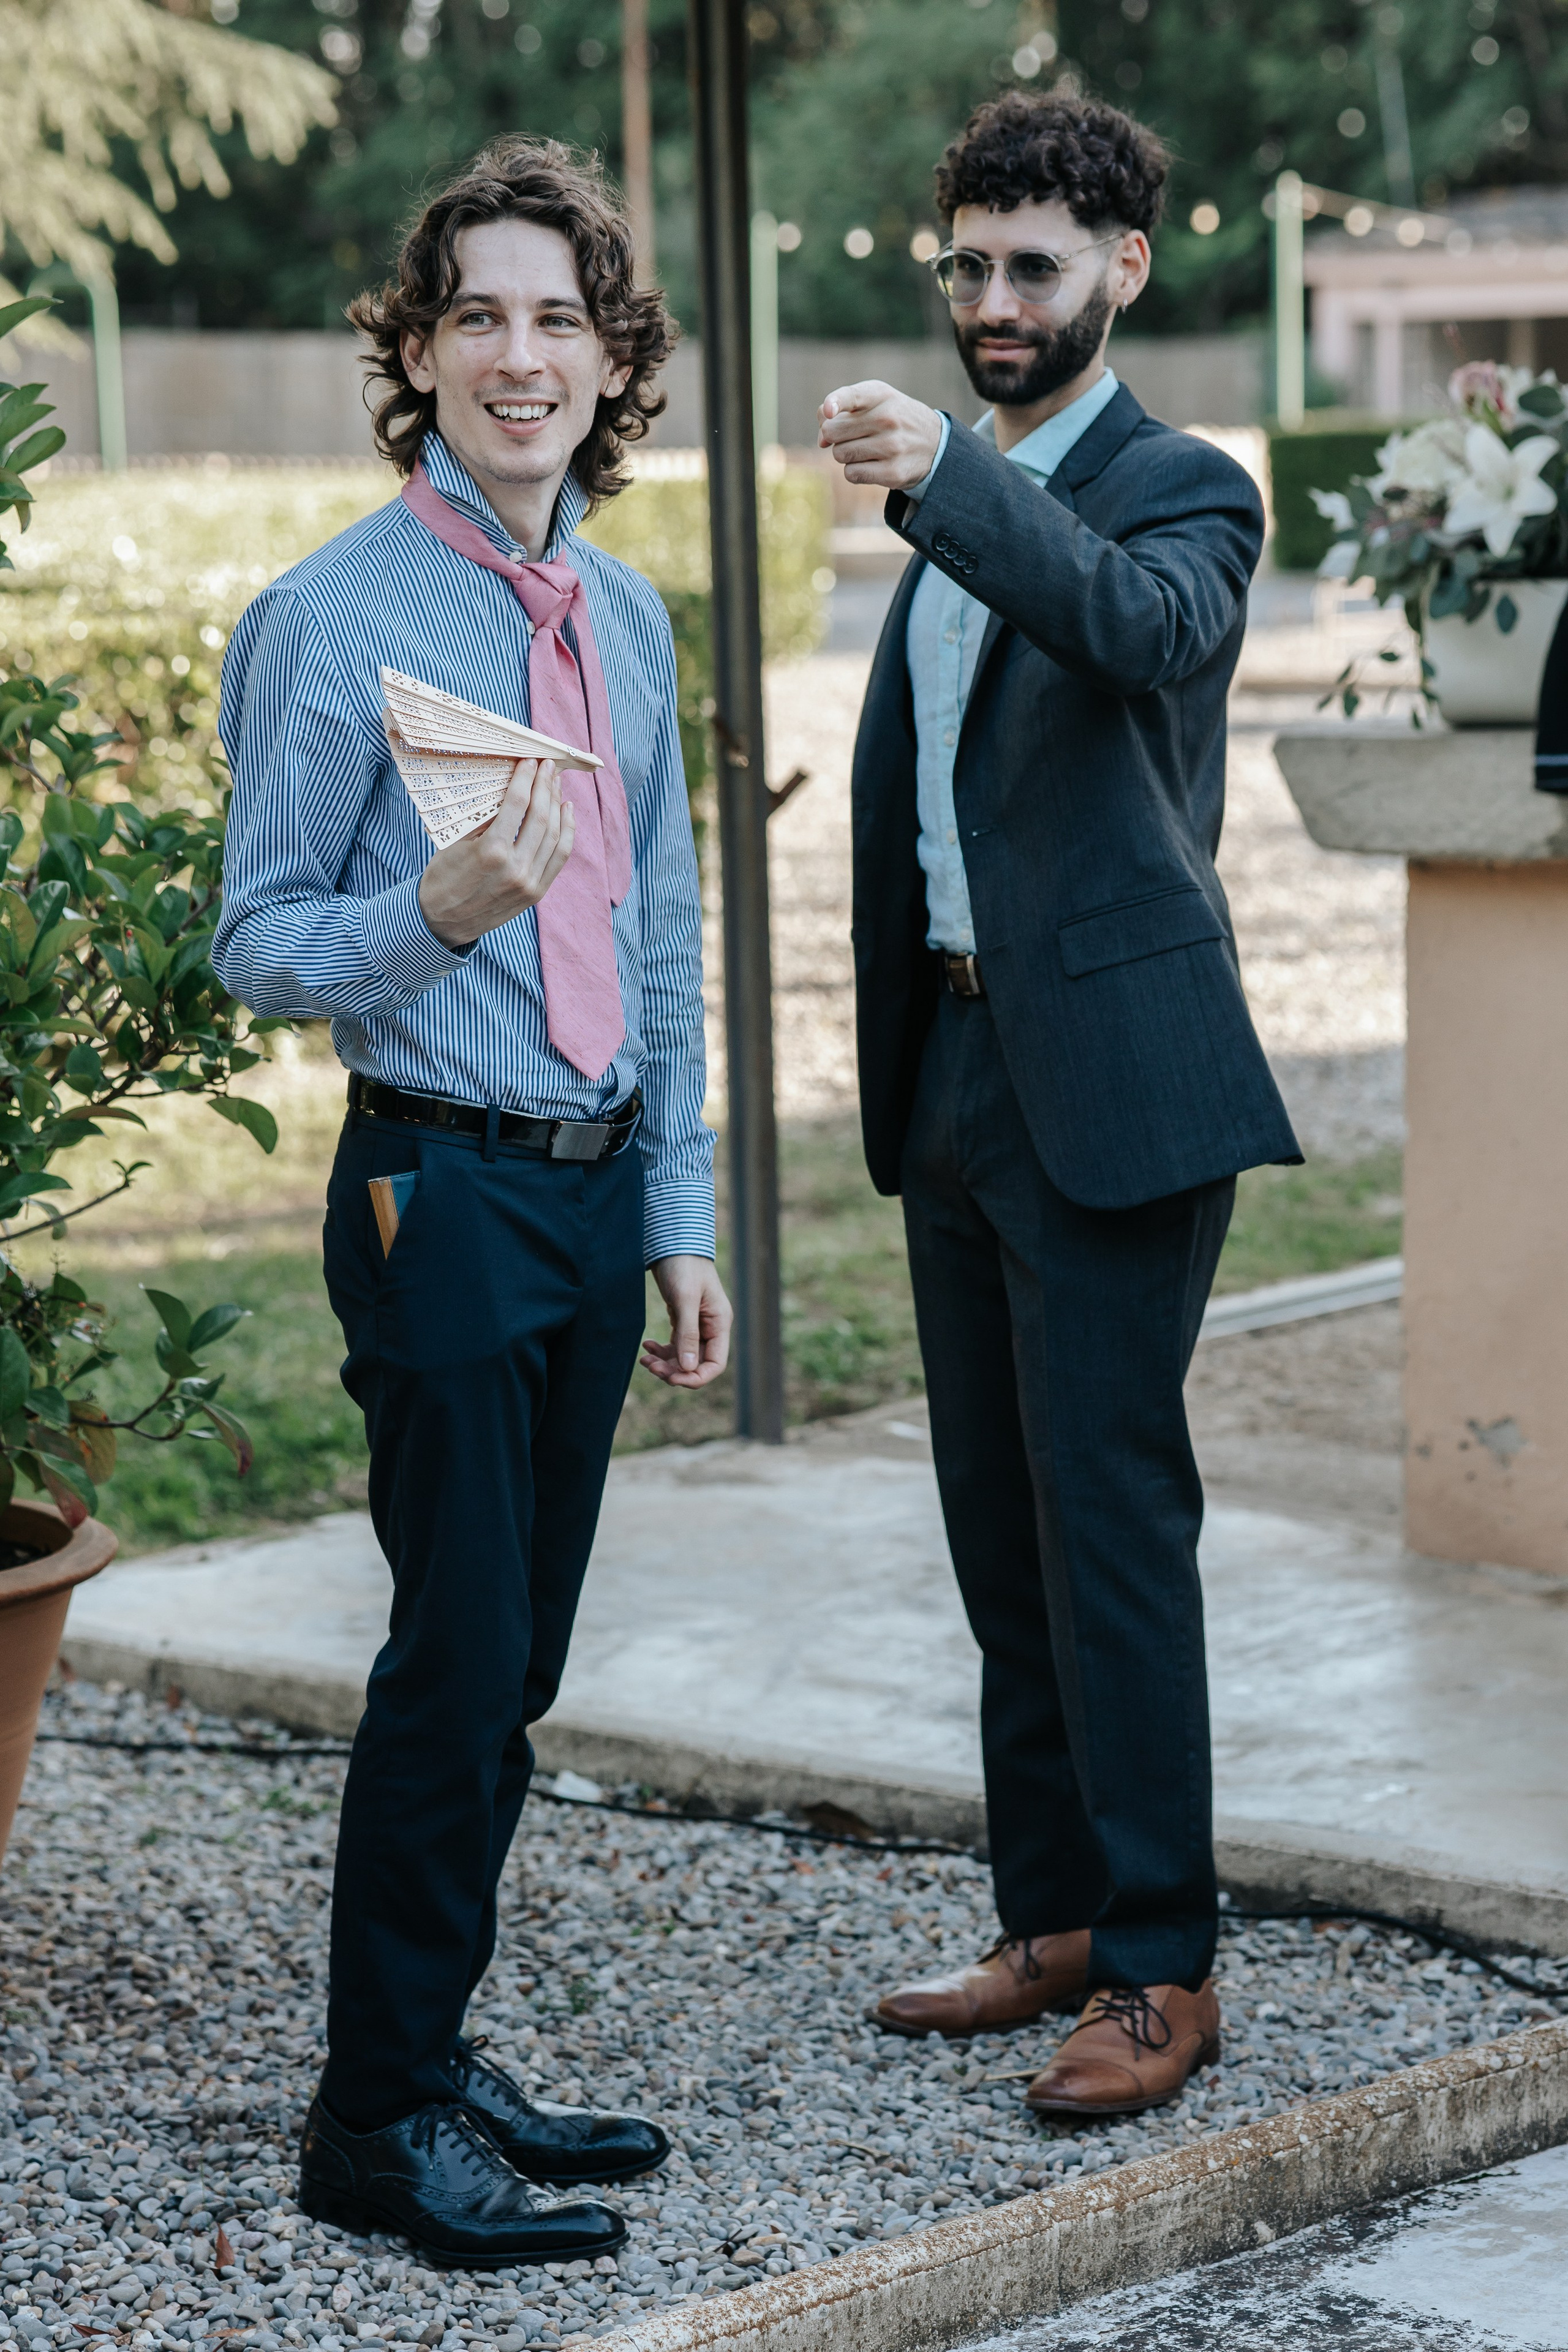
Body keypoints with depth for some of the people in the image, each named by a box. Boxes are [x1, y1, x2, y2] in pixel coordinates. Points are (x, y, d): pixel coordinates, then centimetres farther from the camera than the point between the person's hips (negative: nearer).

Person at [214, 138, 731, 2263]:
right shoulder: (331, 620, -9)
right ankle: (377, 2123, 5)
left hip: (597, 1191, 7)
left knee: (515, 1665, 11)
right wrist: (441, 910, -27)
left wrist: (682, 1218, 14)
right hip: (443, 1190, -7)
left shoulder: (628, 620, 12)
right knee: (460, 1655, -6)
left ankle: (431, 2060, 23)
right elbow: (260, 949, -8)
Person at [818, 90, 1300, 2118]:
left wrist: (944, 482, -44)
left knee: (1113, 1526, -7)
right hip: (956, 1072, 8)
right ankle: (1053, 1923, 23)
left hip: (1112, 1080, -8)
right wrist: (894, 1063, 17)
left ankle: (1163, 1968, 0)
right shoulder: (959, 513, 17)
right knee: (1004, 1533, 13)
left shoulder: (1181, 490, -7)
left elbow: (1153, 624, -31)